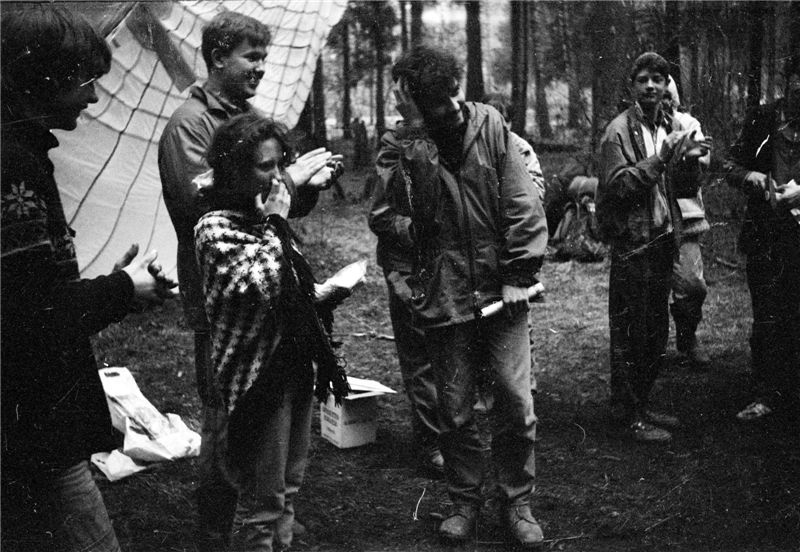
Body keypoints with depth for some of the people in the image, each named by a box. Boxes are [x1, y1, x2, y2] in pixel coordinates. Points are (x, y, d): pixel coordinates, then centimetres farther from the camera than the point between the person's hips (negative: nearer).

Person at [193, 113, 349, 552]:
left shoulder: (263, 216, 8)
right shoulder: (215, 227, -15)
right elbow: (258, 289, -30)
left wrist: (323, 294, 8)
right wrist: (275, 224, -21)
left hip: (293, 364, 8)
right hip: (257, 373, -8)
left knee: (288, 485, 19)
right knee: (262, 498, 2)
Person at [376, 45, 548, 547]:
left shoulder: (490, 125, -2)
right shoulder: (398, 146, -2)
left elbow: (523, 204, -3)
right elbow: (414, 203, -22)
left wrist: (520, 274, -7)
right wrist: (417, 133, -23)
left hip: (500, 293, 0)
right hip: (443, 296, 0)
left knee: (517, 406, 1)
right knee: (455, 411, 8)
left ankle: (518, 502, 20)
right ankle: (465, 501, 28)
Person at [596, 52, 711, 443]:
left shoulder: (673, 128, 13)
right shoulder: (619, 131, -9)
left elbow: (684, 191, 15)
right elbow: (616, 186, -19)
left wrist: (689, 160, -4)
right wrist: (660, 158, -25)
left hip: (663, 238, 8)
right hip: (632, 241, -8)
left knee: (656, 330, 14)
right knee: (630, 332, -2)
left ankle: (640, 403, 27)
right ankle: (627, 413, 8)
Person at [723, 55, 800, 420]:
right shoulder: (762, 120, 5)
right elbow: (731, 164, 13)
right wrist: (750, 177, -8)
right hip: (765, 236, 2)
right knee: (766, 321, 7)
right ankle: (766, 395, 16)